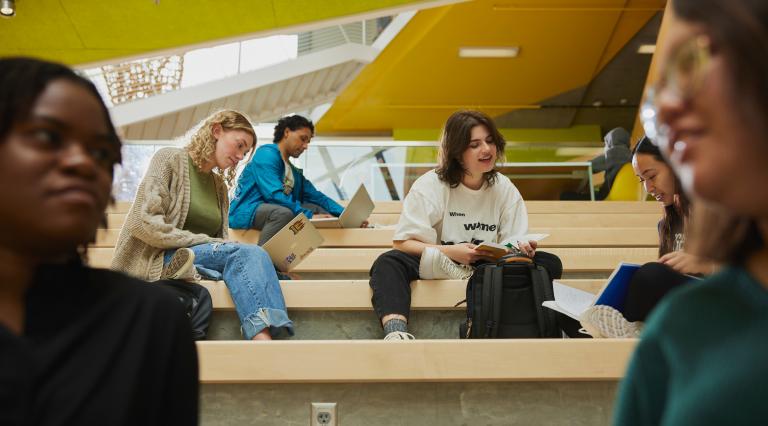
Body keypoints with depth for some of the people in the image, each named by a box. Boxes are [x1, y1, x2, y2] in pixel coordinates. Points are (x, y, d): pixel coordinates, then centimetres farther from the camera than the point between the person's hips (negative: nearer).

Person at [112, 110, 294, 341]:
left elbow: (220, 239, 13)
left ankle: (264, 337, -48)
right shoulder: (171, 159, 0)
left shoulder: (219, 184, 20)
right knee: (246, 253, -29)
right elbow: (143, 222, -13)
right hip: (154, 259, -6)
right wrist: (206, 243, -15)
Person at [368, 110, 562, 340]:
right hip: (434, 267, -3)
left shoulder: (505, 189, 7)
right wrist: (449, 252, -24)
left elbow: (513, 241, 4)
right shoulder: (430, 185, -4)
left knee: (550, 263, -18)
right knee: (387, 263, -32)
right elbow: (401, 242, -10)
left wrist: (520, 248, -22)